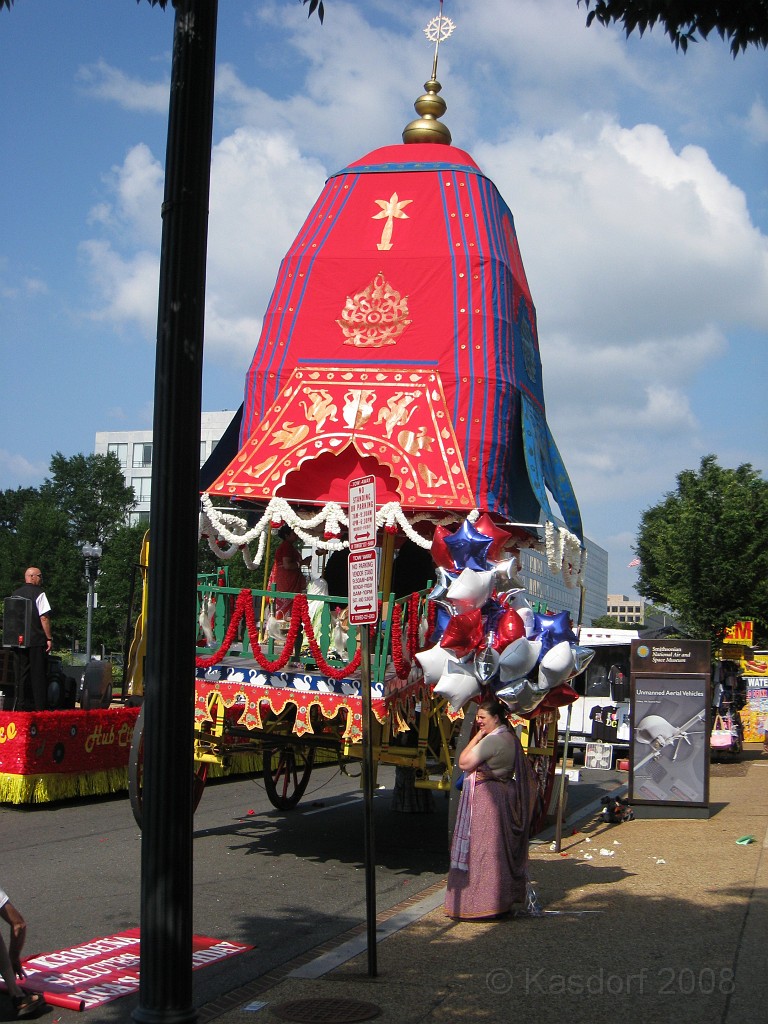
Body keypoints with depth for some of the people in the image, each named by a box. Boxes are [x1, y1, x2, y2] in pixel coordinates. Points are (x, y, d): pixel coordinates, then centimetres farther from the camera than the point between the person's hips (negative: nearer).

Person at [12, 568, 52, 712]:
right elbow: (44, 617, -13)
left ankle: (25, 707, 10)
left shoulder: (15, 594, 11)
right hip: (37, 641, -6)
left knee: (23, 674, 9)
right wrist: (49, 638, -10)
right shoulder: (39, 593, -8)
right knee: (39, 675, -3)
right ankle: (40, 708, -4)